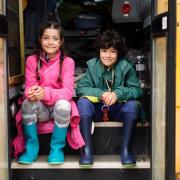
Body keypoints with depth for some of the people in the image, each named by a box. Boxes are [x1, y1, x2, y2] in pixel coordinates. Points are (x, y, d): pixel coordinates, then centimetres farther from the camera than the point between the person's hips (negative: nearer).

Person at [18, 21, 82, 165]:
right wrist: (31, 92, -34)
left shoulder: (67, 62, -7)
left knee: (63, 104, -35)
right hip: (40, 109, 2)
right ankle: (31, 147, -11)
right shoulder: (32, 60, -1)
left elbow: (68, 91, -17)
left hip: (59, 107, -1)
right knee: (27, 103, -30)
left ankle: (57, 148, -14)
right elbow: (29, 86, -7)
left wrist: (46, 93, -36)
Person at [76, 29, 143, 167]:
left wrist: (118, 93, -31)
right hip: (97, 109, 1)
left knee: (133, 104, -29)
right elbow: (80, 89, -11)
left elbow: (137, 90, -13)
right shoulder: (92, 66, -2)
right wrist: (100, 94, -28)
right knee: (83, 102, -27)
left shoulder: (126, 67, -6)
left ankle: (126, 150, -23)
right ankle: (87, 149, -26)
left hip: (118, 109, -1)